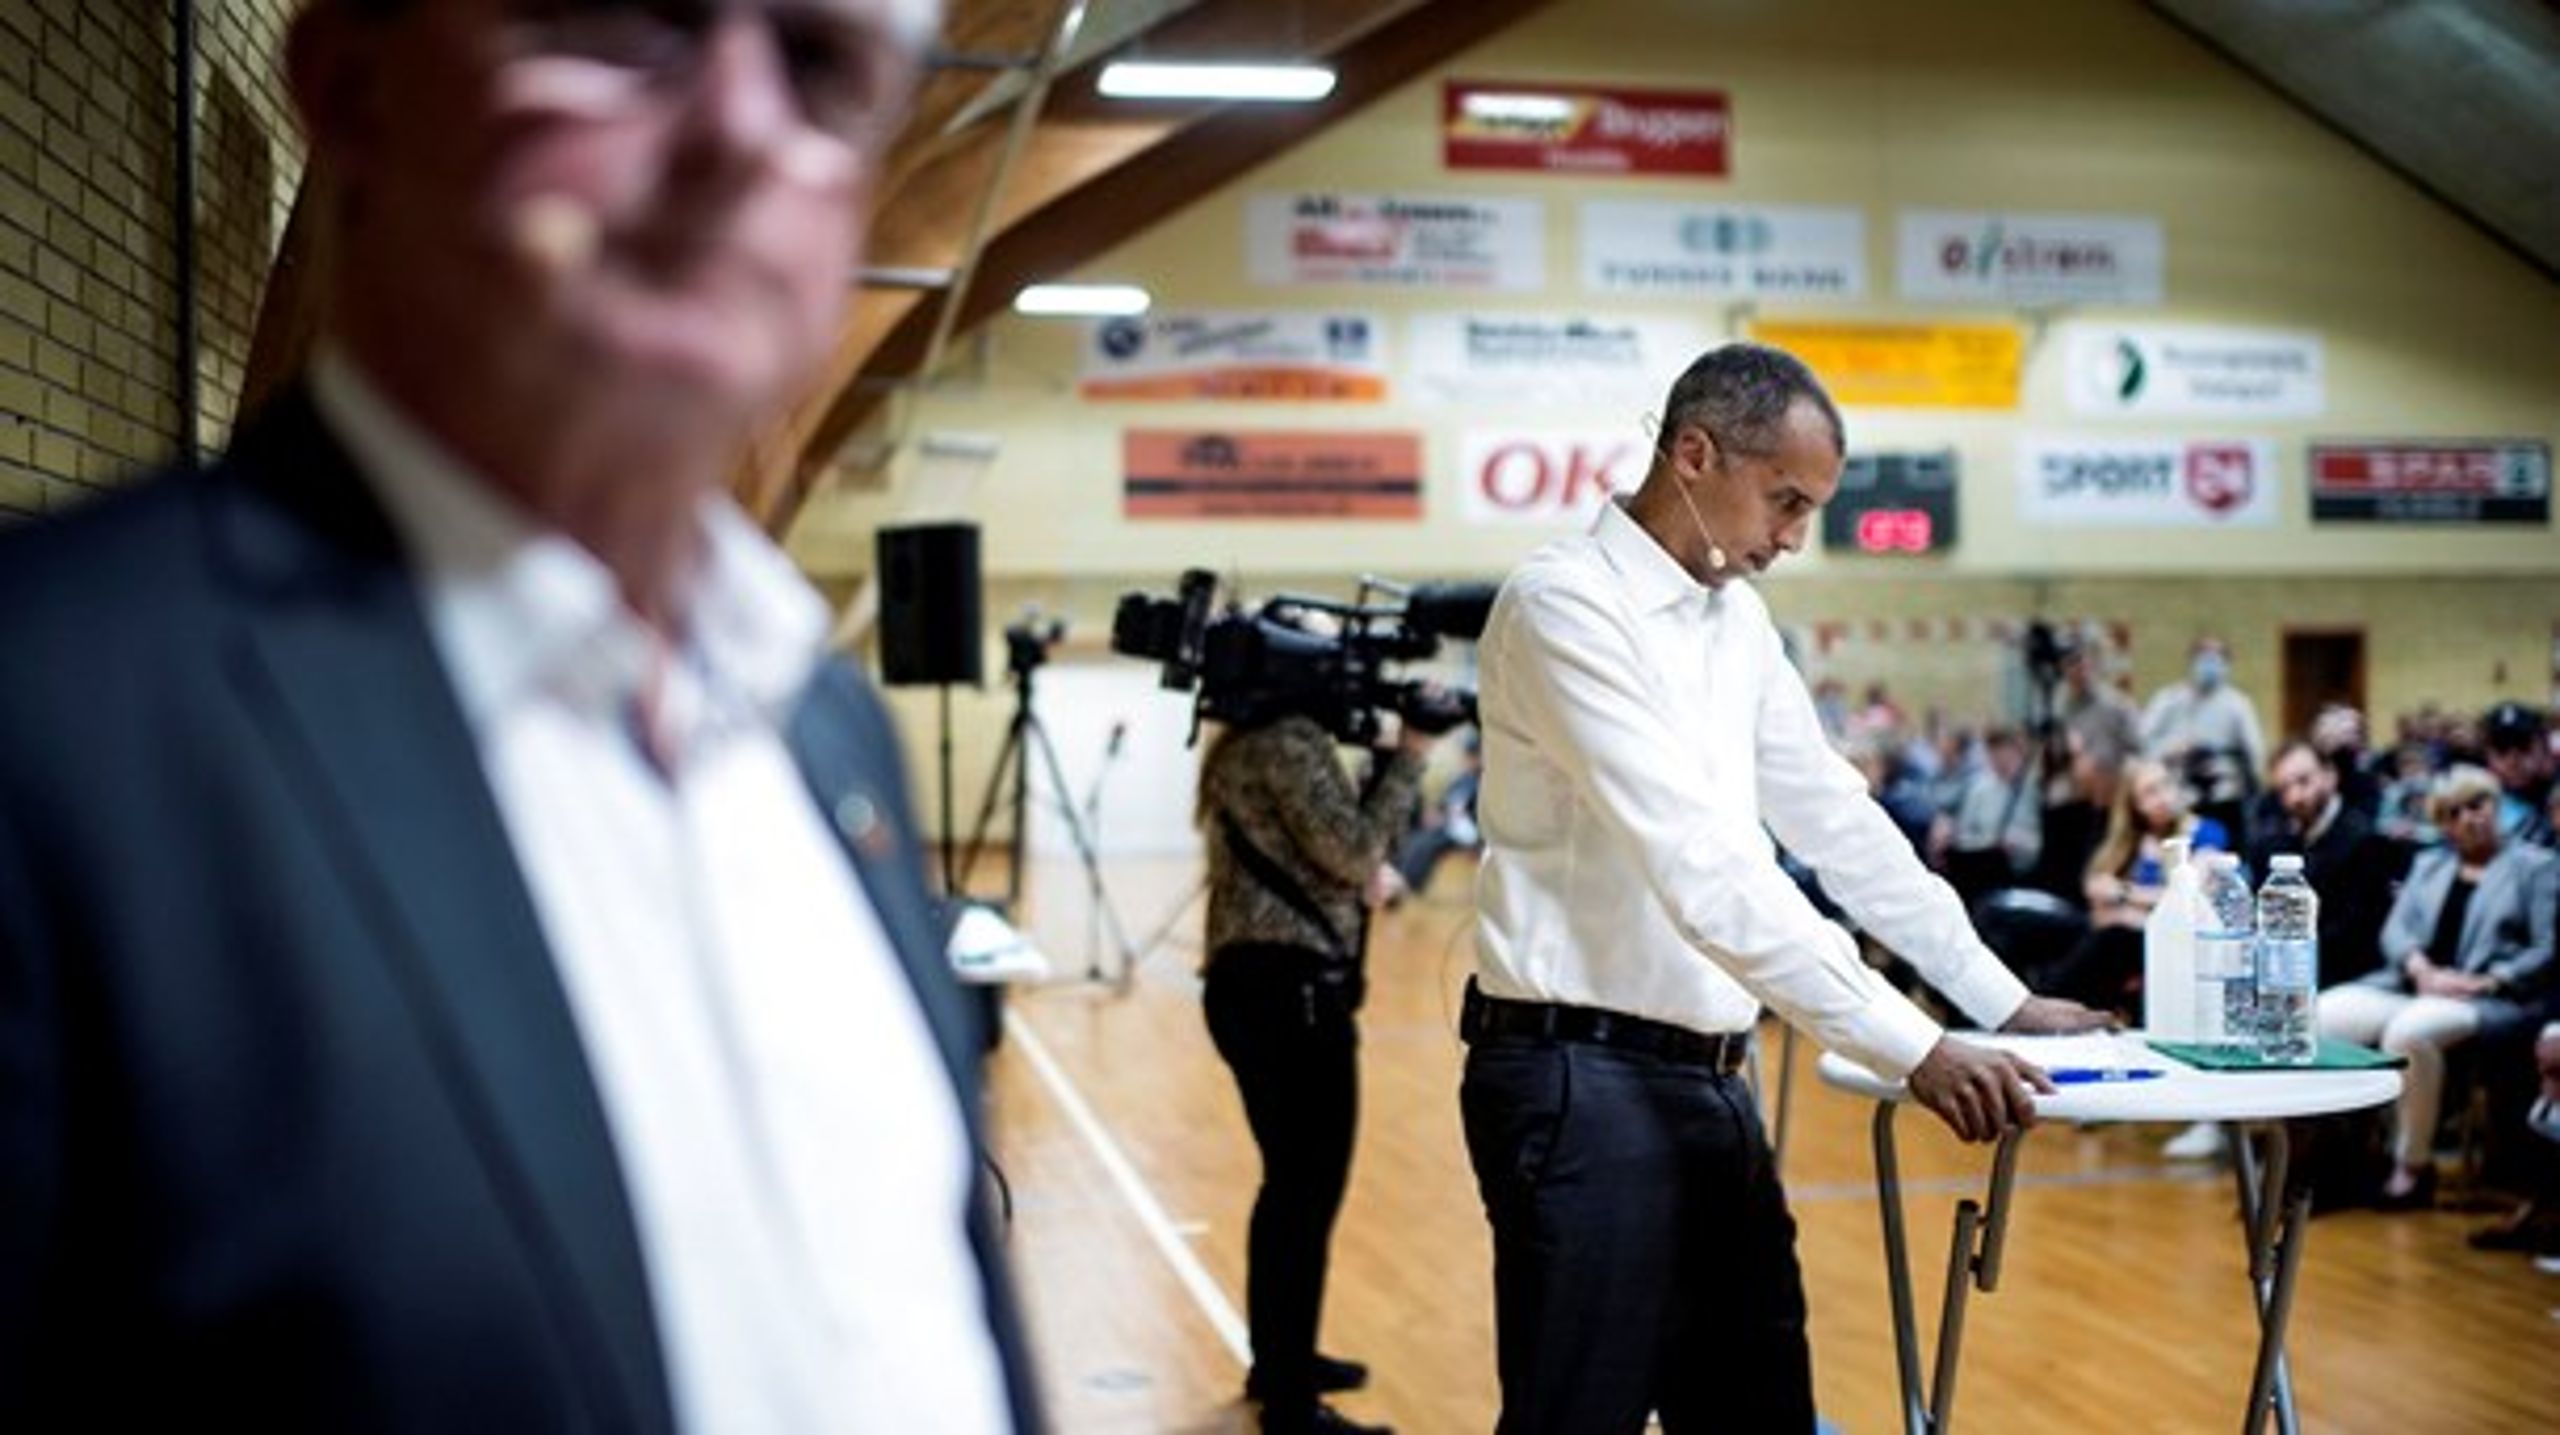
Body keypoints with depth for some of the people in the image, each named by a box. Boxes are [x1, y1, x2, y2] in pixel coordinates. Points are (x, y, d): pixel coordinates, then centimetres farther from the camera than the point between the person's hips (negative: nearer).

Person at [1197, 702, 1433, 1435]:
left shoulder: (1249, 738, 15)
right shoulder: (1289, 739, -15)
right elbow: (1354, 856, -16)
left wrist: (1388, 756, 7)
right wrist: (1408, 756, -11)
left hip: (1251, 979, 11)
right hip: (1292, 988, -11)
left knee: (1291, 1182, 21)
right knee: (1308, 1193, -5)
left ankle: (1278, 1359, 35)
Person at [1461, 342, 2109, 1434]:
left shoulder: (1736, 616, 13)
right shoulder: (1567, 605, -15)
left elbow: (1834, 821, 19)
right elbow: (1702, 871, -23)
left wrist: (2001, 1001, 16)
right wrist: (1912, 1050, -24)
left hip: (1710, 1083, 9)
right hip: (1585, 1084, -9)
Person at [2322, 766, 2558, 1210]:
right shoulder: (2429, 864, 28)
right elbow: (2395, 929, 14)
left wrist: (2485, 982, -13)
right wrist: (2423, 970, -8)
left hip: (2490, 1001, -5)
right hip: (2409, 986, 5)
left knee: (2408, 1031, -38)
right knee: (2322, 1016, -24)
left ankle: (2414, 1167, -24)